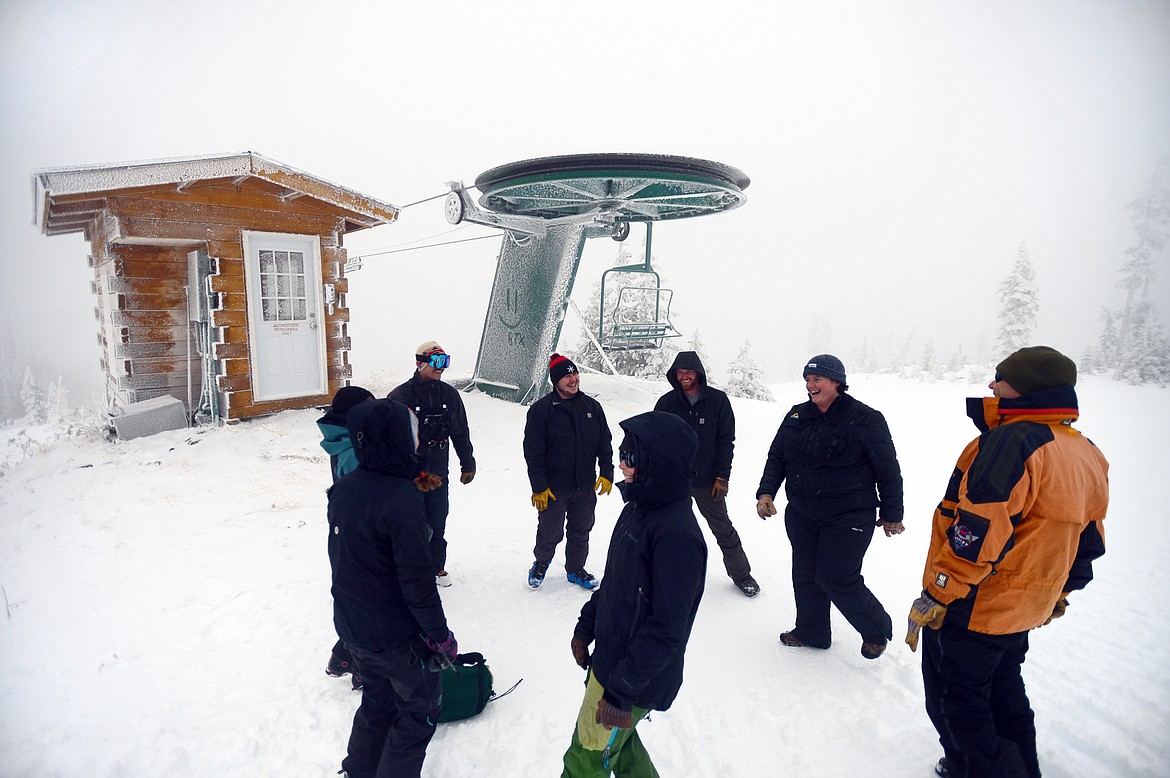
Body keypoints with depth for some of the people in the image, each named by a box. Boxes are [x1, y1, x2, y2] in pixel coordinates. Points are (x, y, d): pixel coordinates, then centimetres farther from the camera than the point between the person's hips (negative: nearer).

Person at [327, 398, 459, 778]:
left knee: (378, 699, 28)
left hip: (351, 626, 8)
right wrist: (440, 634, -15)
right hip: (394, 636, -7)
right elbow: (417, 579, -25)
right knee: (422, 705, 15)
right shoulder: (402, 500, -28)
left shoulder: (342, 489, -4)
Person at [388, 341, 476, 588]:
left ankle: (437, 567, 32)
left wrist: (468, 464, 15)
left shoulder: (450, 395, 3)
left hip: (438, 474, 4)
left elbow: (461, 433, 12)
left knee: (437, 524, 14)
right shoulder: (400, 396, -10)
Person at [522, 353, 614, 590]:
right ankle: (541, 562, 39)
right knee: (550, 533, 9)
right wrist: (539, 487, -12)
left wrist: (606, 472, 3)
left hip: (586, 487, 4)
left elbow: (605, 443, 10)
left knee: (581, 531, 16)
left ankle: (575, 569, 37)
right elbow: (533, 452, -10)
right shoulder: (541, 409, -10)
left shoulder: (592, 406, 4)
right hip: (553, 488, -4)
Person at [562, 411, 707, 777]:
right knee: (620, 746, 26)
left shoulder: (677, 533, -28)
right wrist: (585, 628, 16)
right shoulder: (638, 508, 1)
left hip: (636, 679, -8)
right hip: (608, 658, 8)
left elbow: (667, 629, -26)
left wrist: (621, 692, -22)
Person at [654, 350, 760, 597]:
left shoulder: (717, 400, -5)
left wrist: (722, 477, -7)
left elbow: (726, 440, -3)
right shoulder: (667, 403, -2)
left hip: (708, 480, -1)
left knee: (723, 528, 11)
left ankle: (741, 573, 26)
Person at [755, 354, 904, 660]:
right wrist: (766, 492, -3)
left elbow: (888, 470, -5)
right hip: (801, 514, 6)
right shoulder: (797, 416, 4)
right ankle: (811, 631, 35)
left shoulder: (865, 419, -12)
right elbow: (776, 457, 10)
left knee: (836, 579, -5)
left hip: (848, 517, -6)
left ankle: (876, 630, 22)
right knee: (805, 576, 13)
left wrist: (891, 514, 1)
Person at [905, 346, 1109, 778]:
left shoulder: (1013, 440, -24)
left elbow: (978, 535, -28)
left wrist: (934, 597, -23)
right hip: (1026, 607, 9)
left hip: (973, 606, -9)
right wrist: (1058, 594, 26)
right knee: (1003, 690, 26)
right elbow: (1088, 541, 14)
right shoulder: (1086, 454, 6)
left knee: (955, 697, 8)